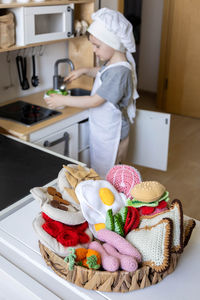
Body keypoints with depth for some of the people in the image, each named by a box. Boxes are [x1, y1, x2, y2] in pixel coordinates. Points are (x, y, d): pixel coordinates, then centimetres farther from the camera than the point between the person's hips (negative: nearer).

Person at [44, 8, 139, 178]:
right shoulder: (112, 63, 2)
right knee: (98, 171, 20)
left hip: (111, 135, -9)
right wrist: (84, 71, 10)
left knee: (107, 177, 5)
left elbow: (95, 101, -27)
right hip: (101, 129, 10)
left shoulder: (120, 71, -28)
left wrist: (63, 100, -20)